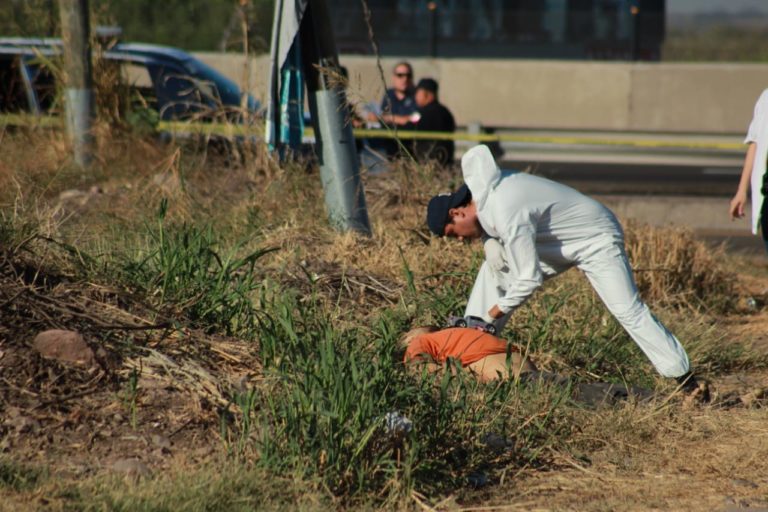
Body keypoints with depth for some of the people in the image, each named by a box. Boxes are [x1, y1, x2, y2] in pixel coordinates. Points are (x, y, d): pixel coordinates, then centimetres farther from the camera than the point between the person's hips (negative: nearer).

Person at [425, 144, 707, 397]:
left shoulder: (508, 218, -35)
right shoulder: (482, 186, -10)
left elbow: (529, 279, -33)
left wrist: (493, 313, -20)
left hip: (596, 240, -10)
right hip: (558, 240, 10)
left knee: (628, 310, -18)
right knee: (495, 266, 3)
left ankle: (685, 379, -17)